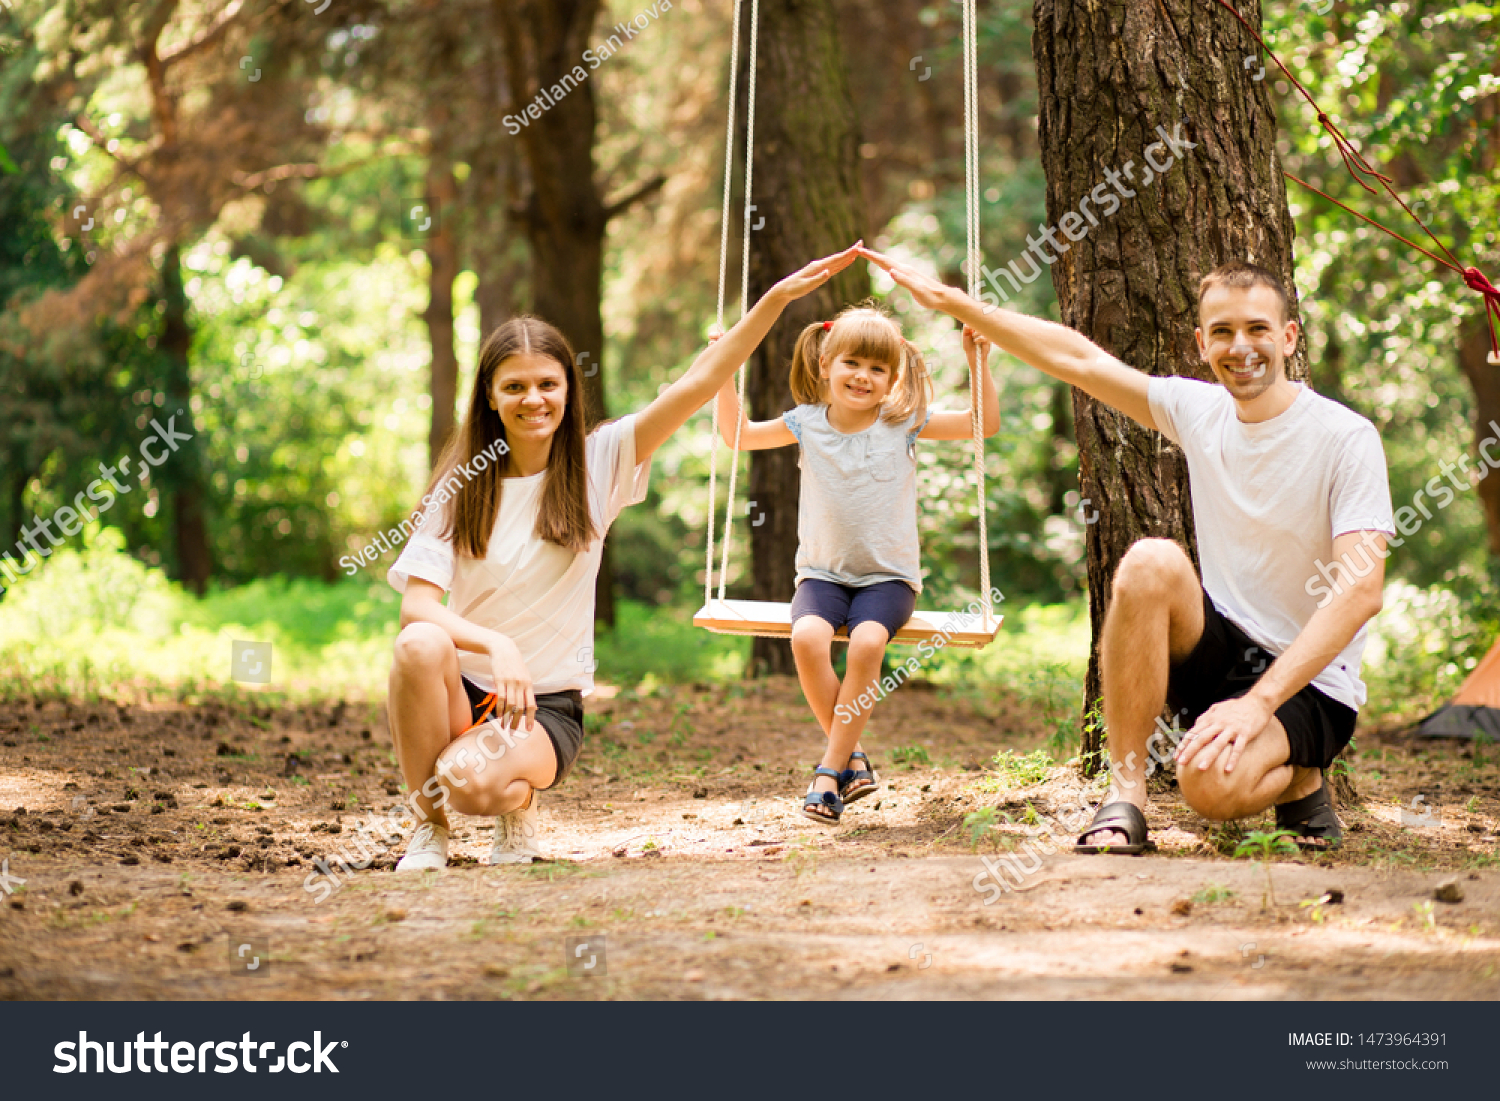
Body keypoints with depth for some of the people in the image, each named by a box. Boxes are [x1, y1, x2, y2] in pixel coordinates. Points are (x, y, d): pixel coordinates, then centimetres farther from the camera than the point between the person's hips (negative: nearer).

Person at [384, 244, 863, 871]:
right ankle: (428, 826, -12)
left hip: (548, 705, -1)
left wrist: (779, 297, -15)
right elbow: (416, 606, -8)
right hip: (465, 691, 2)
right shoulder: (461, 488, 1)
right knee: (421, 646, -34)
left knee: (471, 782, -33)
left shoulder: (596, 464, 1)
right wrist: (496, 645, -27)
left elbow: (697, 385, -7)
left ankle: (519, 801, 7)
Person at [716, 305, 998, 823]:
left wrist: (979, 366, -9)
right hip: (823, 572, 1)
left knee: (867, 642, -32)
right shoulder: (807, 424, 5)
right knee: (807, 637, -30)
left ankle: (830, 770, -20)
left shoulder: (904, 422, 1)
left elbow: (985, 423, 3)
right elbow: (739, 434, 15)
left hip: (888, 576, -1)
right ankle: (852, 758, -13)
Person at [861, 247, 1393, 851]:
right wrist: (951, 299, 7)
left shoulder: (1347, 438, -14)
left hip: (1309, 683, -5)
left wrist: (1258, 703, -31)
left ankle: (1300, 779, 3)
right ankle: (1125, 795, -20)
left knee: (1212, 781, -35)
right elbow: (1079, 358, 9)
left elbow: (1361, 590, -23)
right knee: (1151, 562, -27)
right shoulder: (1200, 411, 2)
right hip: (1219, 650, 5)